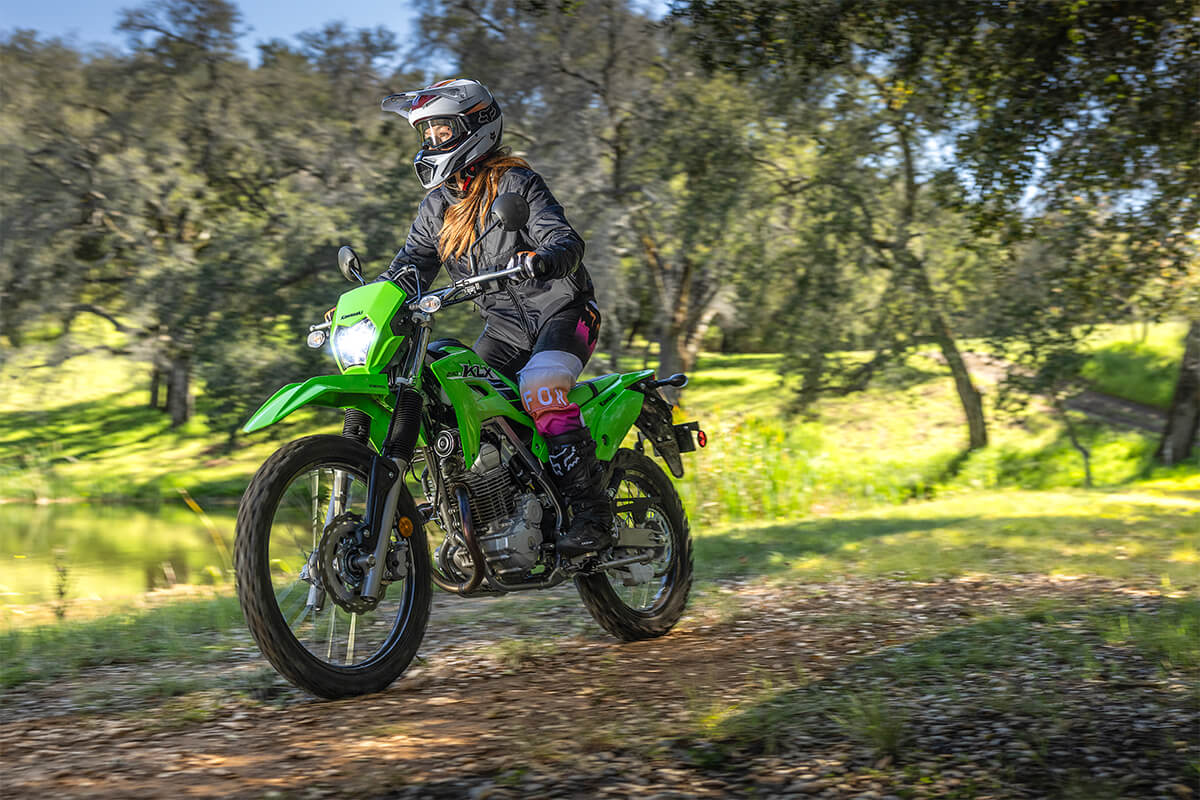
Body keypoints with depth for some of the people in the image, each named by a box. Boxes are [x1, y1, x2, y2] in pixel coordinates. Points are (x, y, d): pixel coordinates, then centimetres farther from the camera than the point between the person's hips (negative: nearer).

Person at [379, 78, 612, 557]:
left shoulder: (515, 183, -10)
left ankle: (592, 513, -28)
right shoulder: (437, 206, 11)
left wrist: (544, 258, -46)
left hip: (560, 309, -7)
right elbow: (409, 267, 10)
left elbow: (566, 240, -21)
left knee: (541, 386, -33)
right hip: (505, 324, 7)